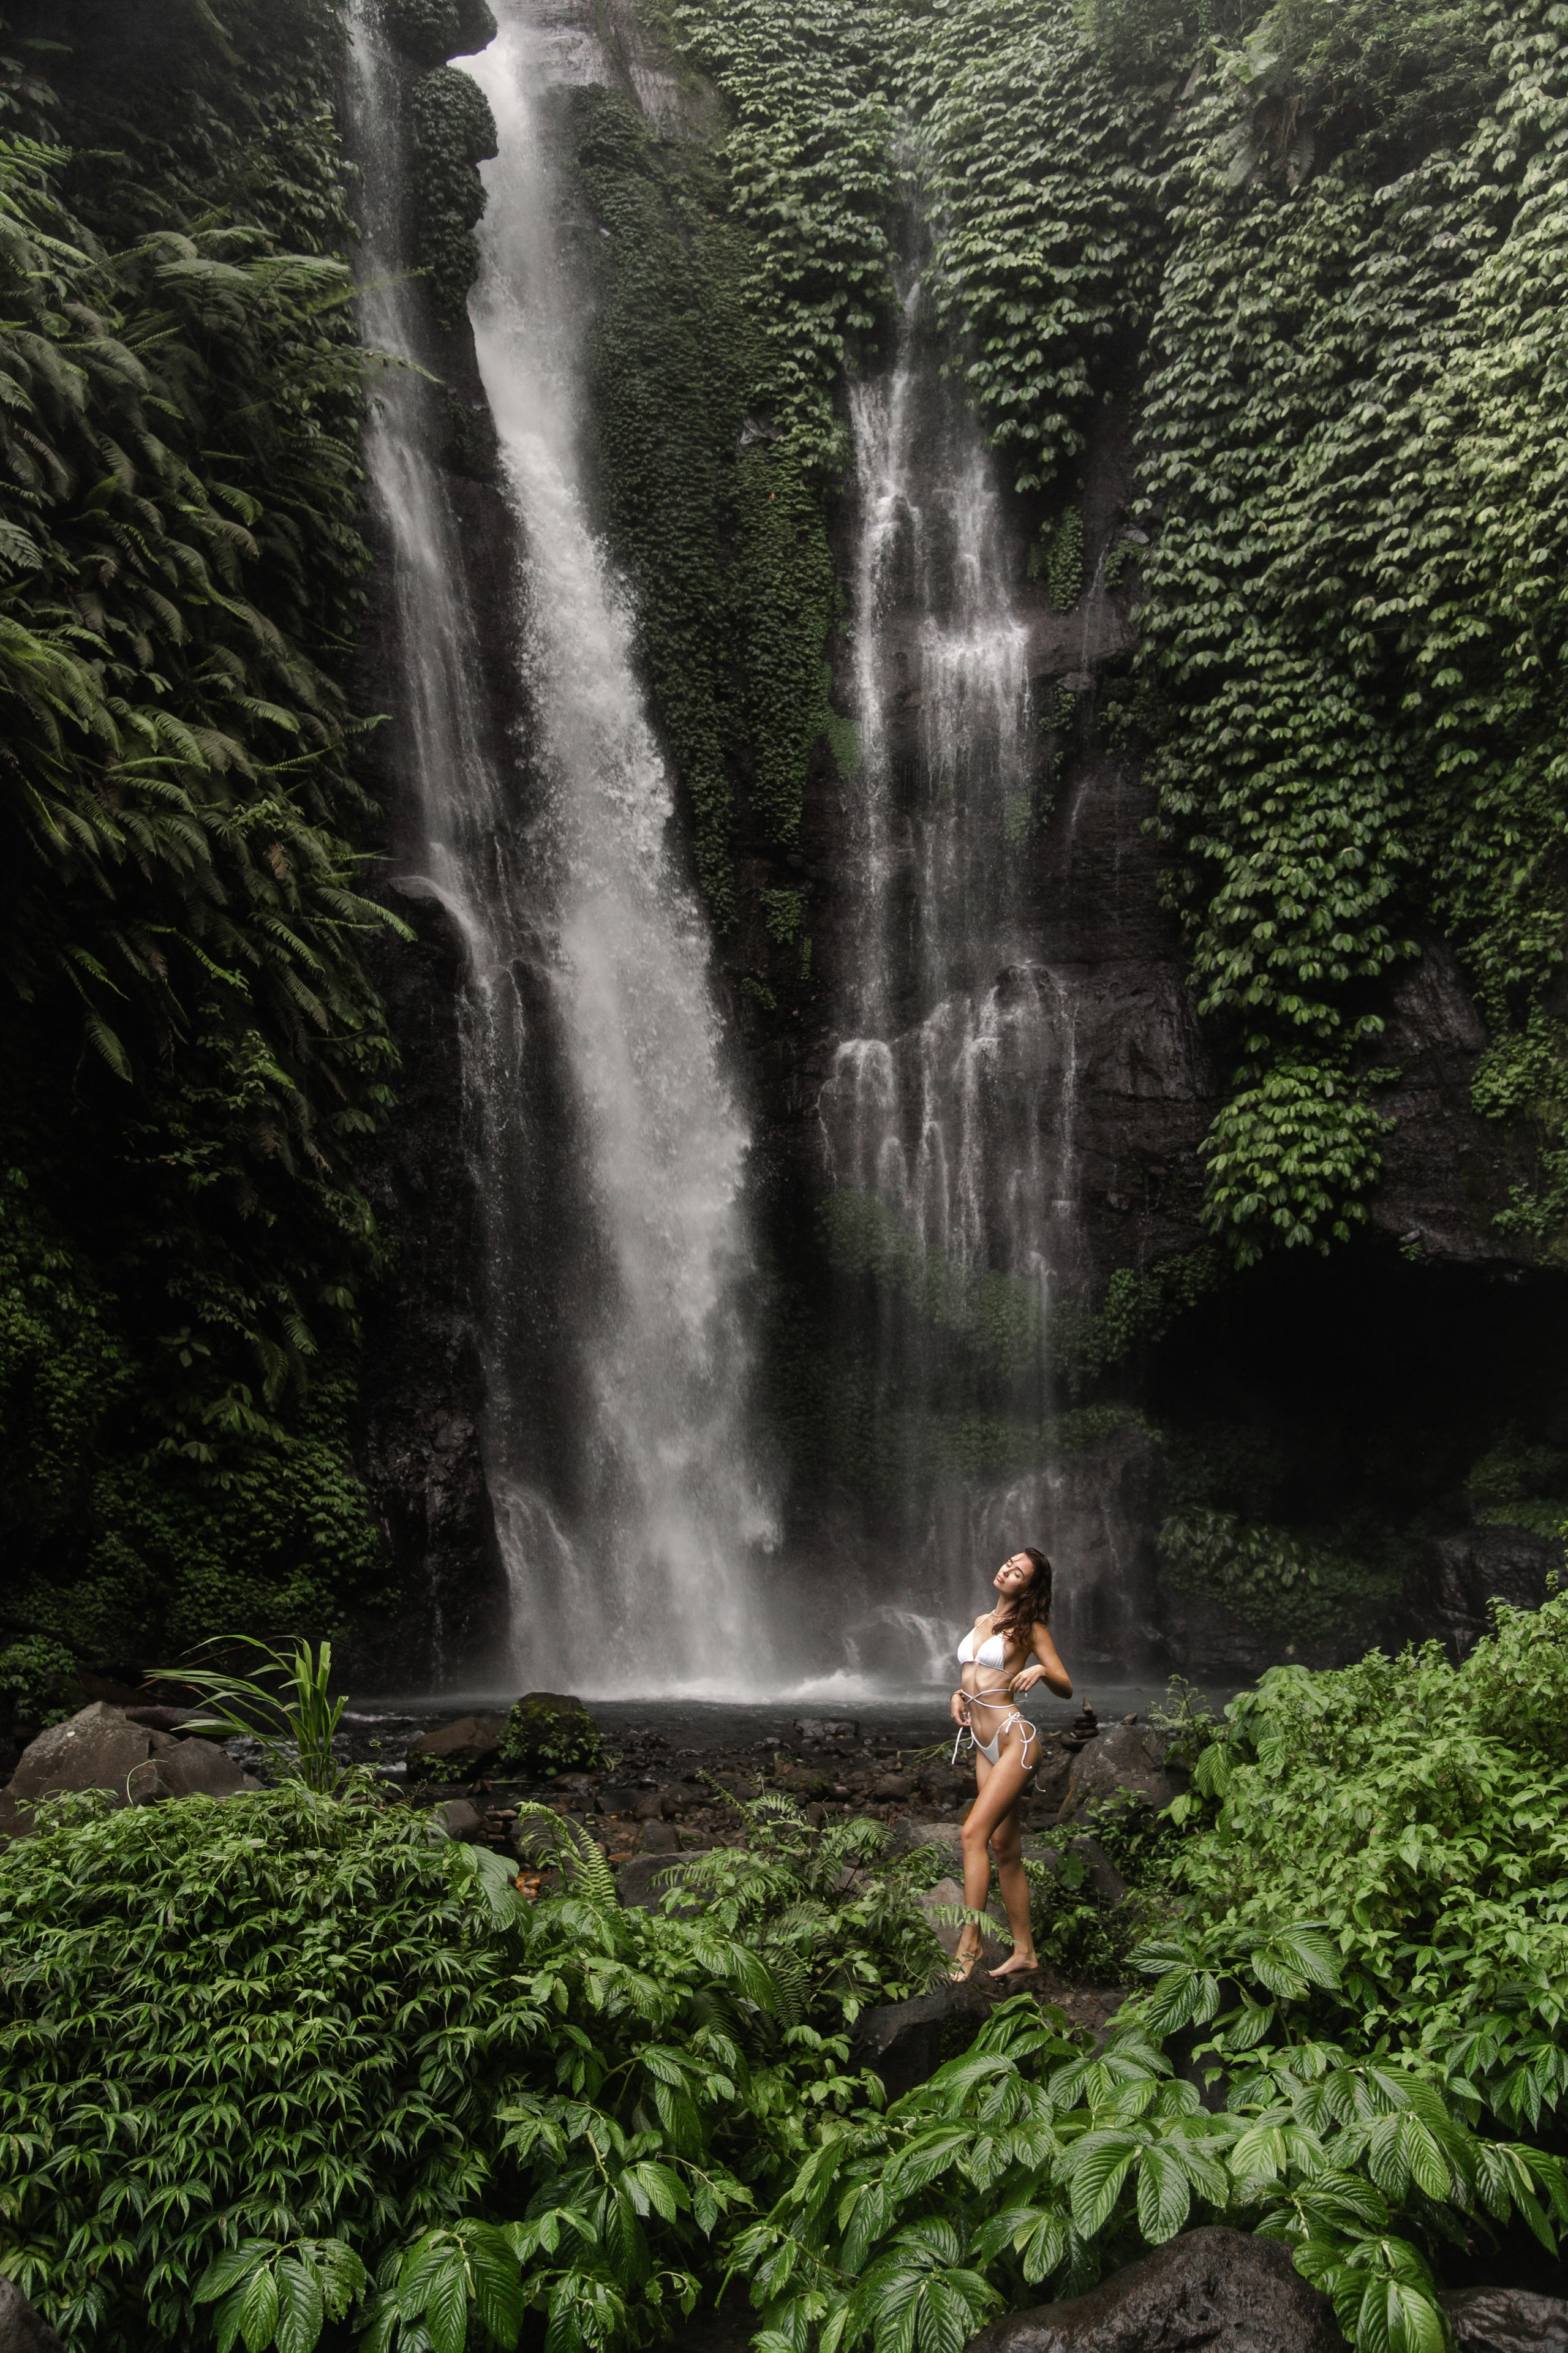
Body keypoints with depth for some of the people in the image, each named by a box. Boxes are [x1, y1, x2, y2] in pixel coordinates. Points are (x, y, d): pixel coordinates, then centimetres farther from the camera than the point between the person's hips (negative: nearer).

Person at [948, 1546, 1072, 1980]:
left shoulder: (1029, 1627, -3)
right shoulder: (982, 1620, 15)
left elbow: (1067, 1689, -3)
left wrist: (1041, 1670, -22)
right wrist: (959, 1695, 9)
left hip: (1013, 1738, -7)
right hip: (984, 1744, 7)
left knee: (974, 1833, -16)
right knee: (1004, 1847, 8)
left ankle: (969, 1941, -13)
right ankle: (1024, 1951, 14)